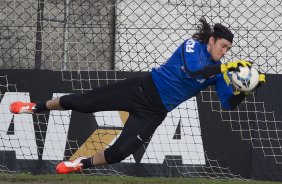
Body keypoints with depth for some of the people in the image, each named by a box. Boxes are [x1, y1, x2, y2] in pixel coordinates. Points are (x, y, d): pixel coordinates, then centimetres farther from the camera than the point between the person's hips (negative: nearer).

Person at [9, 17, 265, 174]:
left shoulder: (217, 71, 4)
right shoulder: (193, 46, -10)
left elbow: (230, 103, -3)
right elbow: (191, 70, -30)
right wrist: (223, 68, -37)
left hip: (154, 112, 4)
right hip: (142, 89, -4)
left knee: (120, 152, -13)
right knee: (83, 102, -5)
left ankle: (82, 164, 14)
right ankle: (37, 107, 19)